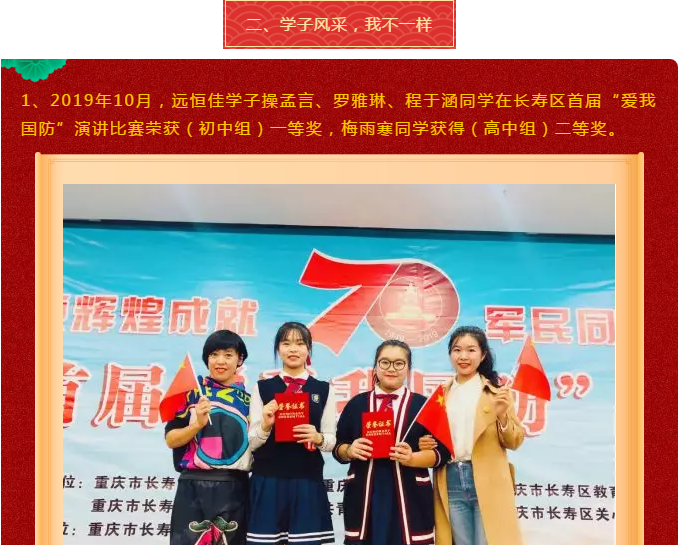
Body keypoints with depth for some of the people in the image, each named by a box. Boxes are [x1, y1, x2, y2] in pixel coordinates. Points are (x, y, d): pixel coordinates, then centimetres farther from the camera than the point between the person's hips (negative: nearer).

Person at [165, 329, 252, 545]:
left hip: (234, 488, 2)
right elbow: (171, 440, 0)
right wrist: (197, 424, -15)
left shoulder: (247, 399, 11)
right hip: (194, 487, -2)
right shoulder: (192, 392, 4)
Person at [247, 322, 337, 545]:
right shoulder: (262, 387, 6)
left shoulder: (324, 389, 8)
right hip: (267, 480, 0)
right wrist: (265, 425, -16)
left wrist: (317, 438, -15)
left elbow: (332, 440, 6)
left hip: (307, 481, 1)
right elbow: (251, 442, 4)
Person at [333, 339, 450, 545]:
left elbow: (442, 452, 0)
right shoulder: (356, 404, 10)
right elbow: (338, 447, 11)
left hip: (409, 496, -1)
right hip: (364, 496, 1)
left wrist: (412, 458, -17)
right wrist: (349, 450, -11)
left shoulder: (422, 405, 6)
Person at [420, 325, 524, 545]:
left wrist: (502, 415, -17)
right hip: (451, 482, 4)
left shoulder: (495, 391, 1)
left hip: (487, 482, -3)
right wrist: (425, 443, -2)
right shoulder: (442, 394, 11)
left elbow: (514, 442, 1)